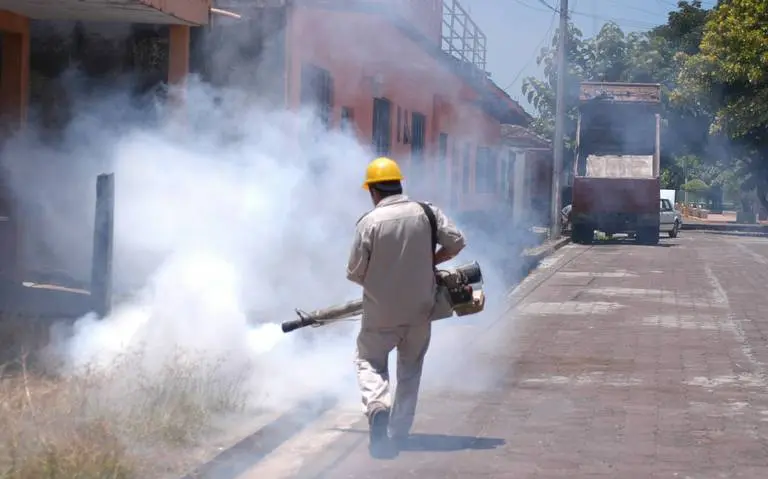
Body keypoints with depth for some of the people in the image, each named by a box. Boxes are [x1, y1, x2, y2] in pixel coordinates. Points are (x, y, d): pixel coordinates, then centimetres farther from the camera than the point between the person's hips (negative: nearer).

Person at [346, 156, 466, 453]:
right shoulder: (427, 214, -6)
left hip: (380, 313, -3)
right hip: (419, 311, 3)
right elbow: (456, 243, -1)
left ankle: (377, 404, -11)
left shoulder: (369, 222, -14)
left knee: (369, 360, 17)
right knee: (410, 370, 19)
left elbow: (354, 273, -10)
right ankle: (399, 433, 20)